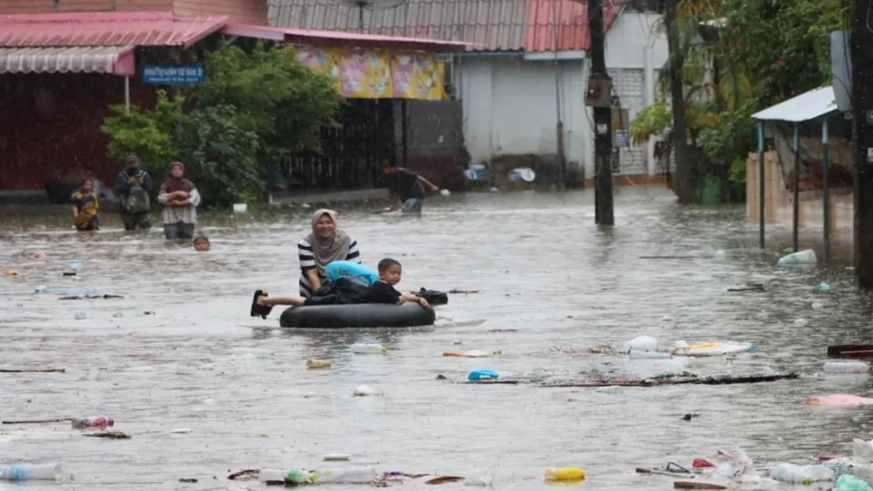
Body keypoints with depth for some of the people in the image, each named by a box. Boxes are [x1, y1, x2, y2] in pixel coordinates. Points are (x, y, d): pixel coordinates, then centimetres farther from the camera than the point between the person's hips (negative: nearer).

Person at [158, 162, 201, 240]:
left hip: (187, 218, 1)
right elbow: (161, 198, -6)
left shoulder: (189, 185, 8)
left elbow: (195, 198, -5)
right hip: (171, 218, -1)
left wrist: (180, 203, -13)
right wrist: (177, 193, -13)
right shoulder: (166, 185, 8)